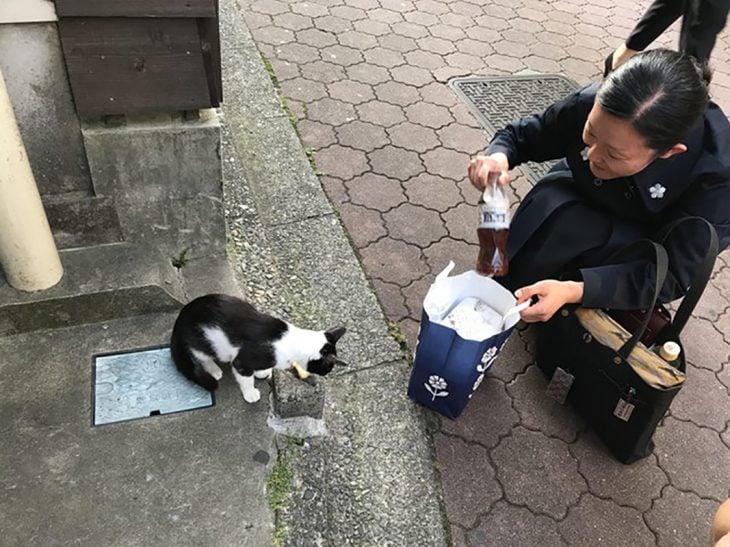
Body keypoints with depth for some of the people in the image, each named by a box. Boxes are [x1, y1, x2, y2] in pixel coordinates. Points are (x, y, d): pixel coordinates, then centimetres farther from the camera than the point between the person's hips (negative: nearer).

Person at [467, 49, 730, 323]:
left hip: (651, 240, -2)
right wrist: (499, 158, -38)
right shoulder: (589, 105, -30)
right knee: (552, 212, -33)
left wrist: (572, 291, -47)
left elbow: (671, 275, -32)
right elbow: (520, 136, -13)